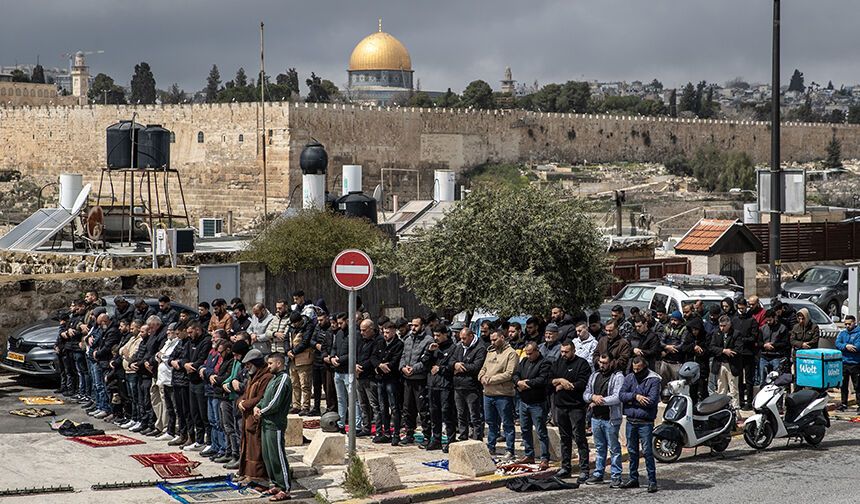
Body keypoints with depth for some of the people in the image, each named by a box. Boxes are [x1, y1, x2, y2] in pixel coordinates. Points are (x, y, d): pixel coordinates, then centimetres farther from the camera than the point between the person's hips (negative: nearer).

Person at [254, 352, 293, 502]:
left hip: (275, 424, -10)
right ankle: (275, 484, 24)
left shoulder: (283, 379, -14)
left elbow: (274, 404, -19)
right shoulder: (274, 379, 18)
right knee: (267, 456, 14)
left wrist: (261, 412, -7)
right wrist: (257, 407, 2)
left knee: (277, 456, -8)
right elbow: (265, 397, 20)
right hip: (266, 423, 10)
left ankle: (285, 490, -6)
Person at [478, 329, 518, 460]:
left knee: (507, 424, -1)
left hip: (503, 395, -8)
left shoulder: (511, 353, -9)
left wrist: (490, 379, -15)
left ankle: (509, 451, 2)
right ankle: (490, 448, 27)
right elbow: (483, 368, 19)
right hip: (488, 393, 8)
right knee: (491, 423, 17)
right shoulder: (490, 352, 17)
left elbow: (509, 374, -17)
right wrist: (482, 377, -5)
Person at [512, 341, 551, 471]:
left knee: (541, 432, -5)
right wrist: (519, 382, -12)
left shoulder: (545, 363, -10)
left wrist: (526, 383, -15)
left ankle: (545, 459, -3)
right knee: (525, 430, 14)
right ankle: (529, 456, 25)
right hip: (523, 402, 8)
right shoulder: (524, 361, 14)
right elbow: (515, 374, 10)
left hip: (537, 404, -8)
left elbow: (542, 380, -22)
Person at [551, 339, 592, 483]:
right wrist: (560, 380, -13)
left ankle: (584, 470, -6)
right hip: (560, 406, 6)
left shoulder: (582, 363, -6)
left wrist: (562, 386, -8)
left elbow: (582, 384, -16)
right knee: (564, 437, 13)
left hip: (576, 407, -6)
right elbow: (549, 380, 7)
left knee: (579, 437, -7)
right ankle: (565, 467, 21)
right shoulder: (559, 363, 14)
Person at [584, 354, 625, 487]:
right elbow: (585, 394, 13)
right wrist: (593, 397, -10)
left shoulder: (618, 376, -8)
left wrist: (600, 401, -14)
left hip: (610, 419, -6)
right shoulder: (594, 375, 13)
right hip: (596, 417, 6)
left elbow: (618, 397, -20)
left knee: (614, 449, 0)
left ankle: (616, 476, 4)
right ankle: (598, 474, 23)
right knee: (599, 448, 15)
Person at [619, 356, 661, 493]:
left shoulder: (653, 380, -7)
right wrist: (636, 396, -19)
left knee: (647, 451, -7)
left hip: (645, 422, -5)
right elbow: (621, 395, -2)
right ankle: (633, 478, 23)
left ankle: (652, 481, -2)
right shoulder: (629, 378, 9)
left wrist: (631, 400, -10)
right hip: (631, 420, 5)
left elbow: (652, 400, -17)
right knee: (632, 451, 13)